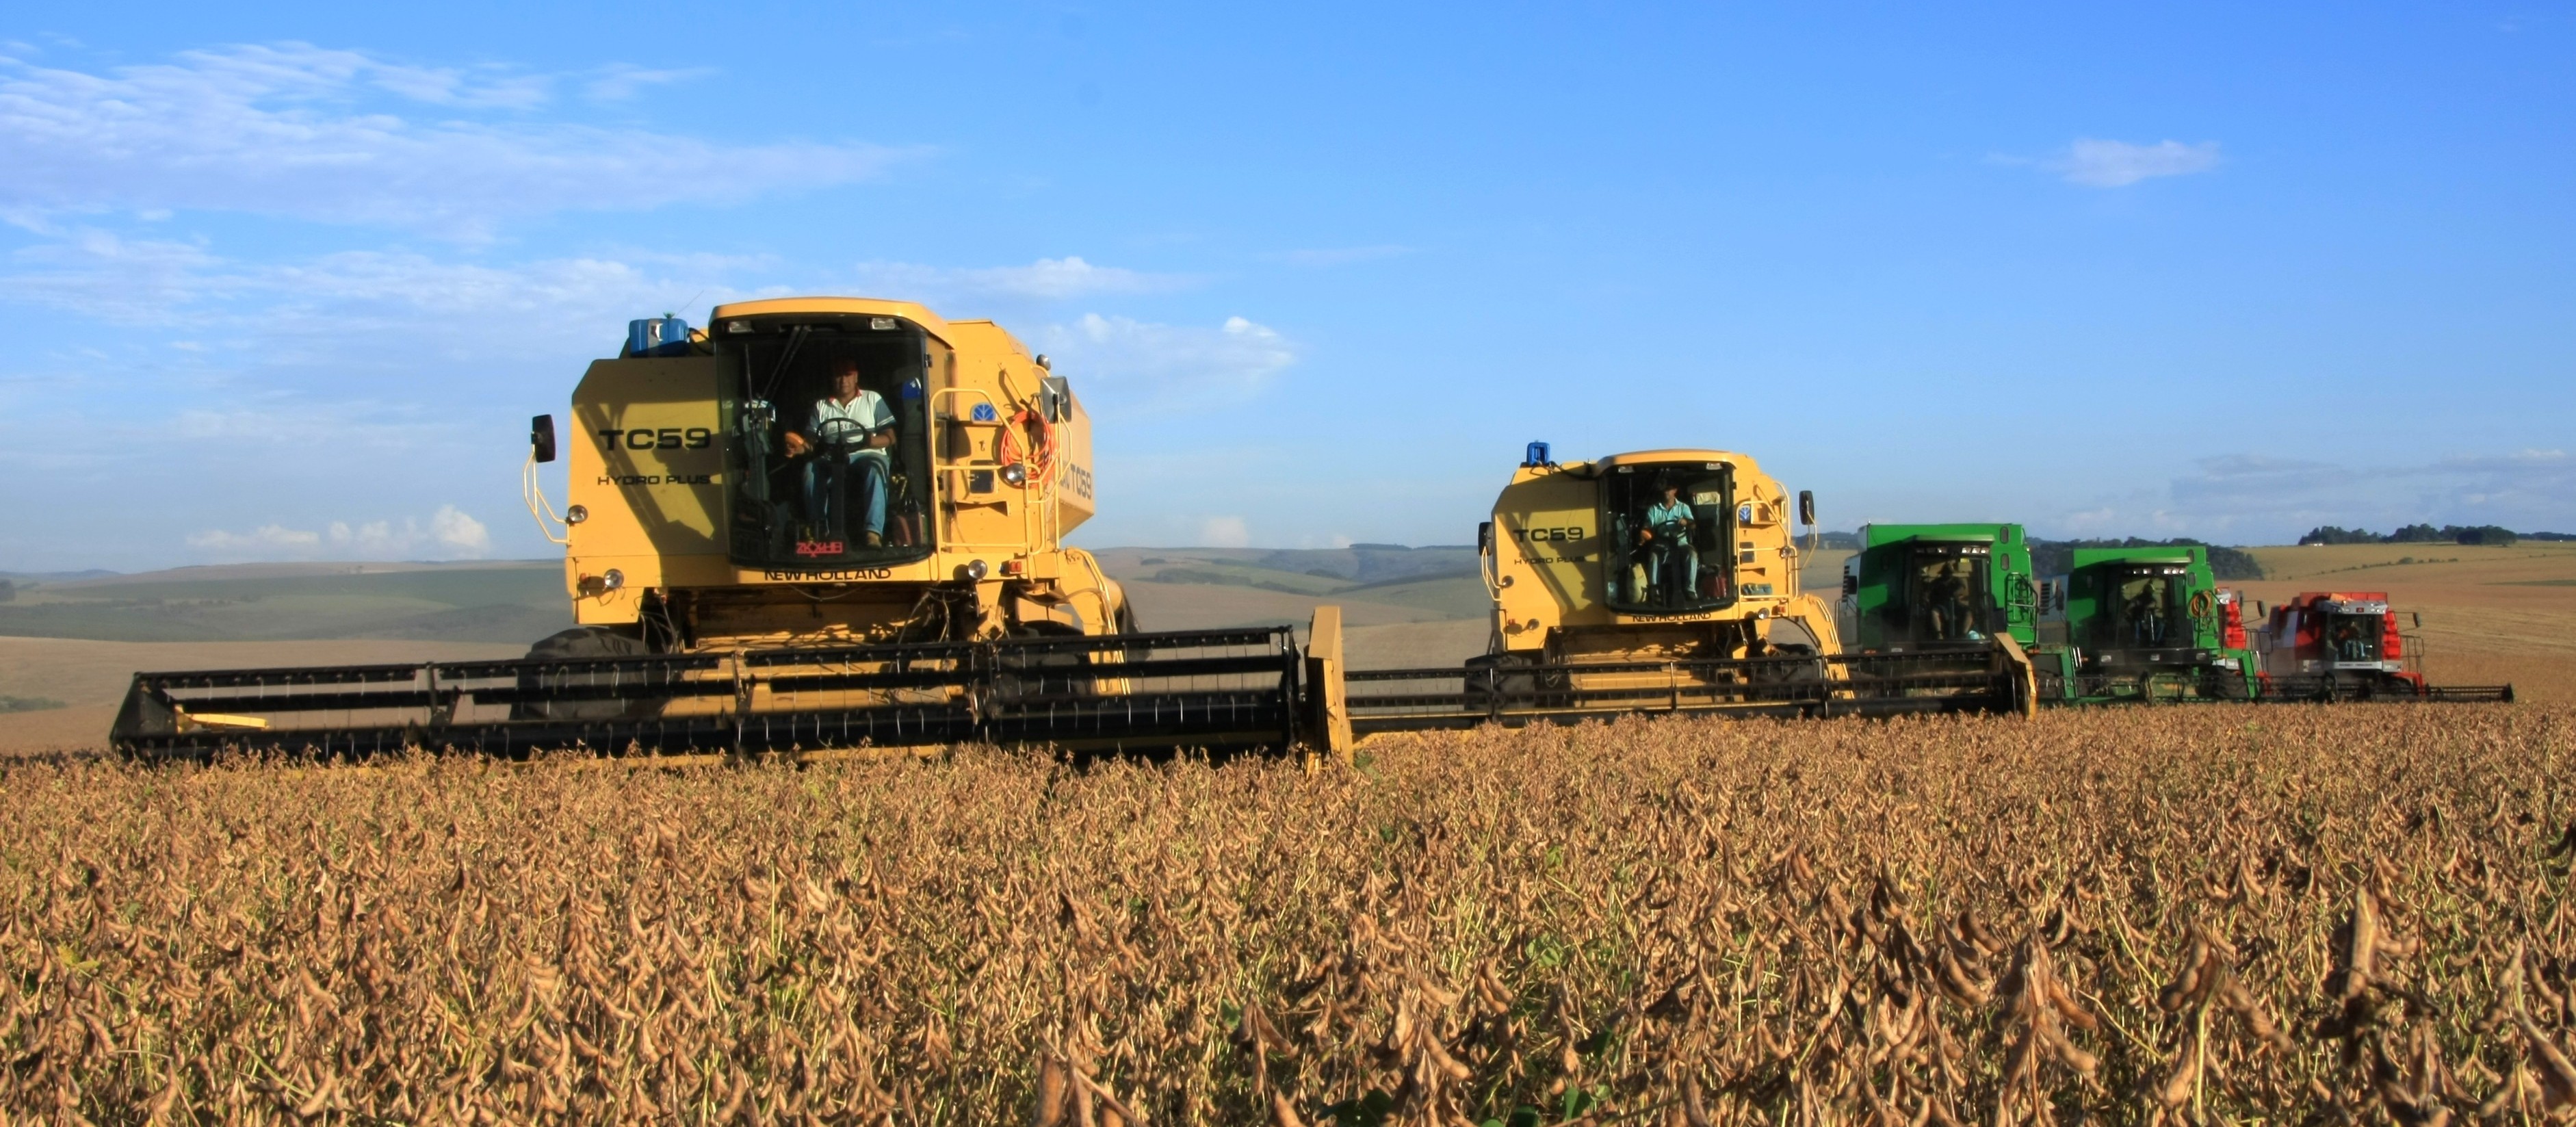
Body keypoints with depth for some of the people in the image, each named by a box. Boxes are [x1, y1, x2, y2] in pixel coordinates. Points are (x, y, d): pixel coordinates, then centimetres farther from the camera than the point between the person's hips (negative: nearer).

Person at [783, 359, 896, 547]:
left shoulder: (872, 399, 12)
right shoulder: (821, 406, 19)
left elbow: (890, 437, 5)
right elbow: (811, 441, 12)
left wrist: (871, 441, -17)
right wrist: (798, 447, -12)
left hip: (866, 456, -2)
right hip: (832, 460, 2)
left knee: (875, 468, -38)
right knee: (811, 470, -31)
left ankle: (872, 533, -49)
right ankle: (820, 530, -27)